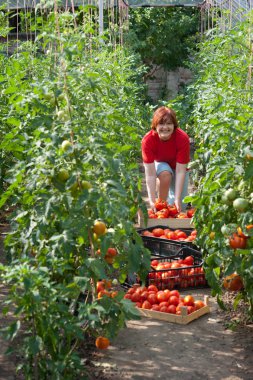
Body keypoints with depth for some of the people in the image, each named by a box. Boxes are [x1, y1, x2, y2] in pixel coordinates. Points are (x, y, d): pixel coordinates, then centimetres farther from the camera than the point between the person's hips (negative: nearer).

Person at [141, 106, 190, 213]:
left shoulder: (182, 138, -34)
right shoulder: (148, 140, -33)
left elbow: (180, 171, -34)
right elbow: (150, 174, -35)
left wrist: (177, 199, -39)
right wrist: (152, 201, -40)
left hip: (178, 165, 1)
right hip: (159, 163, -1)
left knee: (180, 207, -7)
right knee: (165, 174, -36)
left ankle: (172, 195, 27)